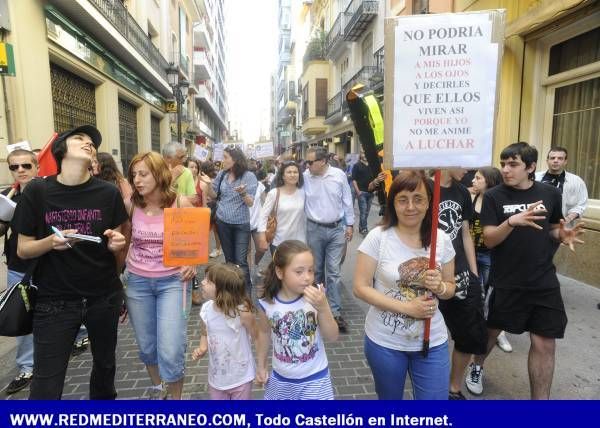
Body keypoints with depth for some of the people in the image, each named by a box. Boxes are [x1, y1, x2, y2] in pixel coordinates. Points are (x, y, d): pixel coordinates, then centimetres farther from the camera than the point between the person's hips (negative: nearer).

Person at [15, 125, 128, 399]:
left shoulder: (107, 193, -7)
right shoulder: (37, 191, -8)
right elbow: (23, 249, -3)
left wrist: (116, 244, -19)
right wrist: (52, 242, -23)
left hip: (104, 297, 2)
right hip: (54, 300, -1)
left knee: (105, 363, 22)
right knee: (46, 384, 3)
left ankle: (103, 399, 48)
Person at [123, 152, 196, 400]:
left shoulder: (181, 204, -10)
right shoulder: (130, 205, -4)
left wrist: (192, 263, -14)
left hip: (172, 281, -3)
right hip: (137, 281, 3)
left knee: (171, 351, -8)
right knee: (146, 346, 16)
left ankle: (175, 396, 21)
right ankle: (157, 387, 45)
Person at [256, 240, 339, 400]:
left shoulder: (316, 296, -19)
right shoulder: (267, 304, -15)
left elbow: (332, 337, -16)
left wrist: (323, 308, -31)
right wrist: (261, 366, 11)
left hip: (314, 378, -2)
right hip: (281, 378, 2)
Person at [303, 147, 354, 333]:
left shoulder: (339, 175, -6)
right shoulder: (305, 177, -6)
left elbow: (347, 201, 2)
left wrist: (350, 224, 4)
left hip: (337, 229, 0)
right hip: (315, 229, 1)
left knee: (334, 272, 2)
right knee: (316, 269, 14)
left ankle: (335, 312, 10)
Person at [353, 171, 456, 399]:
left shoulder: (442, 239, -5)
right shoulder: (378, 237, -14)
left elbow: (450, 288, 6)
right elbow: (360, 287, -13)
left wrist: (440, 287, -17)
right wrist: (406, 307, -21)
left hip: (432, 342, 2)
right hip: (384, 341, -1)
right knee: (390, 399, 21)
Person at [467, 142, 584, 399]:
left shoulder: (550, 194, 2)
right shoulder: (493, 196, -8)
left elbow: (552, 229, 15)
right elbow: (489, 240, -13)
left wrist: (563, 235, -8)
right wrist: (512, 221, -30)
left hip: (544, 282, 2)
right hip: (507, 282, -2)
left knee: (544, 343, 5)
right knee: (492, 330, 16)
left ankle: (541, 399, 23)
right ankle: (477, 367, 44)